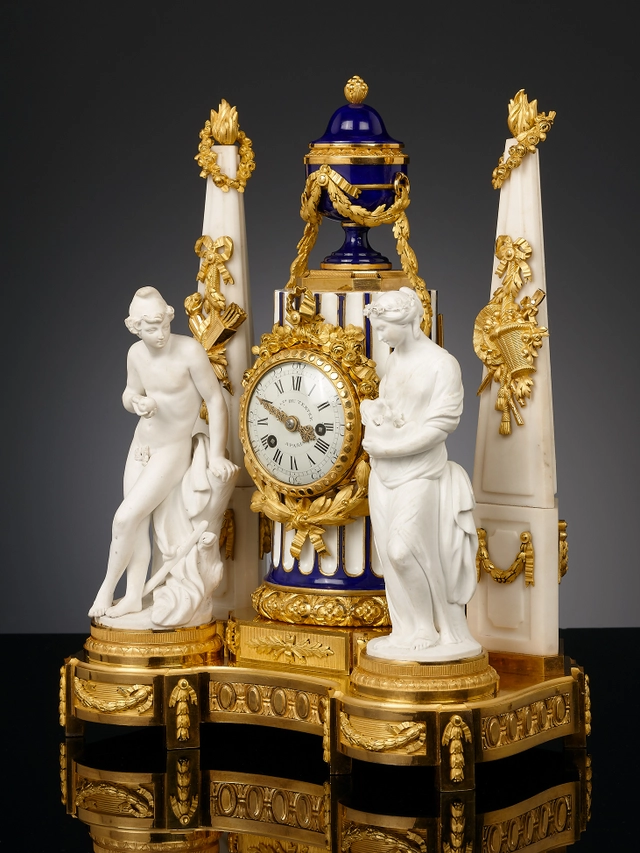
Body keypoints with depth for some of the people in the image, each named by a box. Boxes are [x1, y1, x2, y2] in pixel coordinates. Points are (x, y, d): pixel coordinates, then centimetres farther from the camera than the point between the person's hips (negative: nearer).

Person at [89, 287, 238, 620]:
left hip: (172, 452, -6)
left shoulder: (189, 351, -24)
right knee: (138, 522, 6)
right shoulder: (136, 353, -5)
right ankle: (133, 596, 15)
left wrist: (216, 455, -16)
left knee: (125, 517, -10)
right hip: (141, 445, 6)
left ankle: (107, 588, 8)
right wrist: (135, 401, -14)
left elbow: (215, 401, -18)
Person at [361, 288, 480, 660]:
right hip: (384, 472, 7)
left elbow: (441, 423, -15)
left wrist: (389, 444, -16)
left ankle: (429, 631, 4)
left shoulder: (441, 363, -11)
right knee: (390, 552, 6)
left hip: (418, 472, -7)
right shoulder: (395, 360, 10)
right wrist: (375, 415, -6)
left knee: (405, 550, -12)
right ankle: (409, 631, 14)